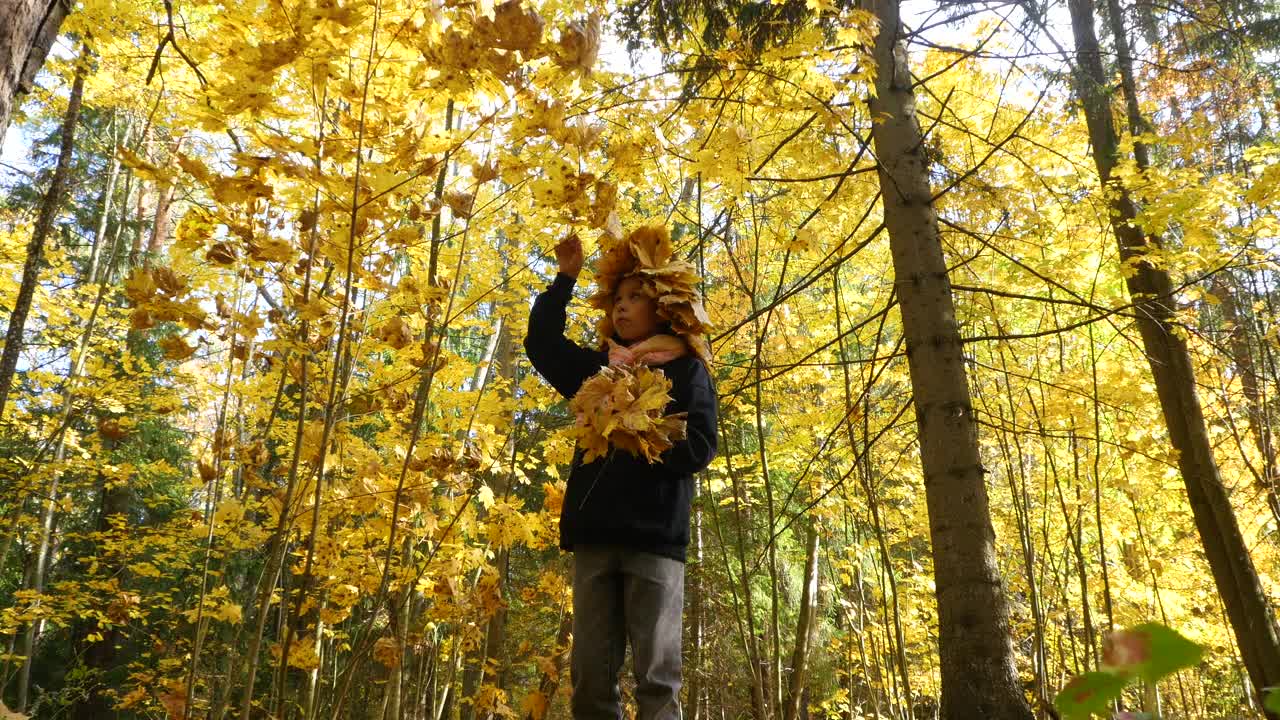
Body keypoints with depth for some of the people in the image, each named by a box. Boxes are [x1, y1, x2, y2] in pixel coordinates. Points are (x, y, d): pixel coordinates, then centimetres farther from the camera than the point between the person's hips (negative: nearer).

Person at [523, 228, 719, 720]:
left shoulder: (686, 369, 6)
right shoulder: (598, 367, 20)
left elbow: (699, 447, -4)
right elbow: (541, 342, 28)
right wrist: (565, 278, 23)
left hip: (655, 533, -4)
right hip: (595, 533, 5)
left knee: (656, 675, -5)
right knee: (590, 675, 2)